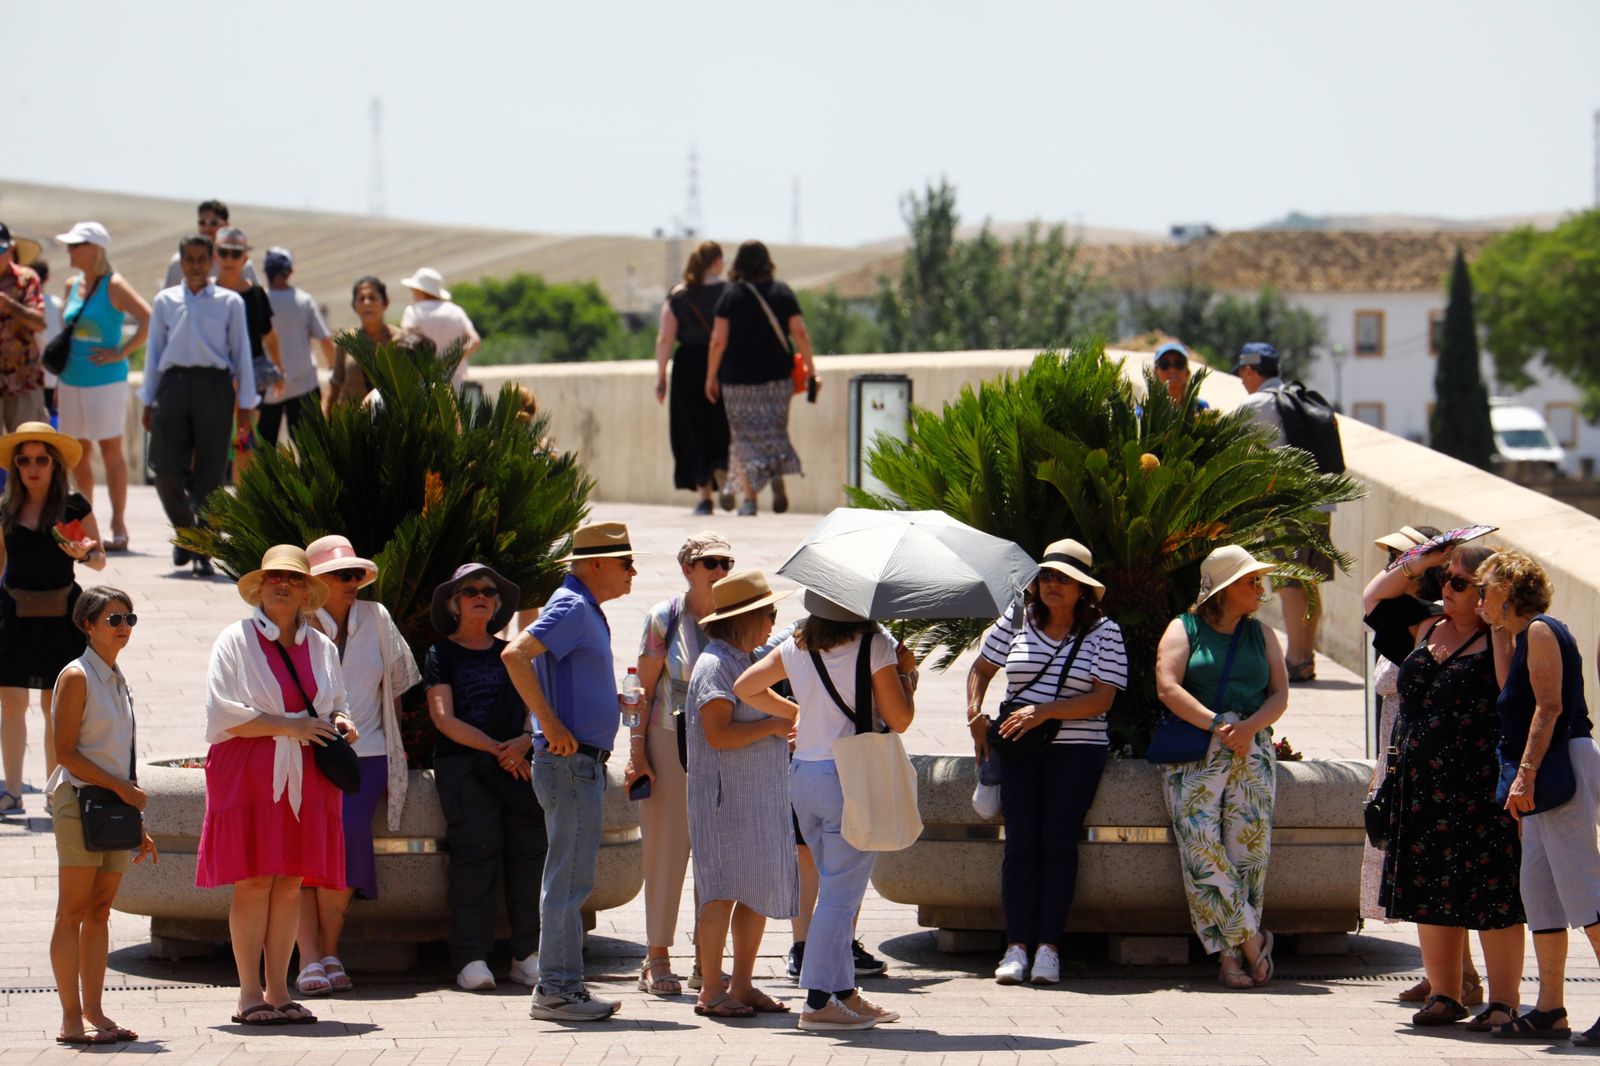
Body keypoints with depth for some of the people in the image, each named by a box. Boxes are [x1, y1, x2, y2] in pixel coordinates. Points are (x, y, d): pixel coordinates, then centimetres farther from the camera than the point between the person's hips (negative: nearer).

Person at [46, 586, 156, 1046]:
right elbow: (66, 752, -13)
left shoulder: (119, 680, 15)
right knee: (73, 912, -6)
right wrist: (123, 788, -15)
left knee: (100, 911, 7)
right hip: (80, 801, -7)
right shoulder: (77, 676, -8)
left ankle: (94, 1012, 8)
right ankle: (71, 1018, -7)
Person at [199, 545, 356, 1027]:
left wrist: (340, 723, 1)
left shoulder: (321, 647, 16)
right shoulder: (236, 640, 1)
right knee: (253, 882, -8)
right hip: (248, 773, -4)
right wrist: (289, 725, -14)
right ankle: (249, 995, -4)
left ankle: (278, 992, 7)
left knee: (290, 883, 3)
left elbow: (337, 705, 26)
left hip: (305, 778, 4)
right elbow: (222, 713, -8)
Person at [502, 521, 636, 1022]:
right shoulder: (571, 606, -12)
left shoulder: (587, 611, 18)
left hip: (585, 761, 10)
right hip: (570, 760, -10)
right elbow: (515, 654, -27)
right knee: (569, 878, -8)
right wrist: (552, 726, -26)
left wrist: (612, 700, 20)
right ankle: (557, 989, -6)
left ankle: (562, 986, 16)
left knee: (570, 879, 12)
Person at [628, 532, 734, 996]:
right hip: (669, 742, -3)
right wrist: (637, 750, -8)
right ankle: (657, 958, 5)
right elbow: (646, 689, -1)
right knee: (666, 848, -1)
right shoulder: (665, 618, -2)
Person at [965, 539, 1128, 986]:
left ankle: (1048, 947, -4)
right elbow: (981, 669, 20)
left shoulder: (1103, 632, 1)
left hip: (1076, 749, -2)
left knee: (1058, 840, -7)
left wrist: (1044, 711, -16)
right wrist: (975, 714, 5)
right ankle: (1016, 947, -6)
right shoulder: (1016, 620, 9)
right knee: (1021, 840, -6)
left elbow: (1102, 698, -7)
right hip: (1018, 748, 2)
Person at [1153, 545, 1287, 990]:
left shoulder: (1260, 635, 20)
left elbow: (1279, 695, 12)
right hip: (1193, 749, -3)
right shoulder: (1184, 629, 8)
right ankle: (1250, 938, -10)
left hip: (1251, 749, 3)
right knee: (1201, 845, -16)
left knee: (1248, 843, -10)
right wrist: (1217, 725, -14)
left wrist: (1249, 727, -9)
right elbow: (1168, 688, -5)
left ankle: (1230, 953, -6)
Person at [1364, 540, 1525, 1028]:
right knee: (1432, 894, 10)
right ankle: (1444, 994, 18)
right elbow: (1374, 596, 25)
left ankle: (1504, 1000, 1)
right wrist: (1418, 563, 16)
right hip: (1422, 787, 7)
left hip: (1481, 790, -7)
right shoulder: (1427, 627, 13)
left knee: (1491, 898, -4)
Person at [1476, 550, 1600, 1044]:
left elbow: (1549, 706, -17)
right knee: (1537, 887, 9)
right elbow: (1510, 689, 8)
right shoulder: (1523, 635, 20)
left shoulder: (1541, 631, -8)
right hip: (1544, 775, 10)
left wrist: (1526, 774, -23)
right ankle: (1550, 1010, 11)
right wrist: (1499, 632, 14)